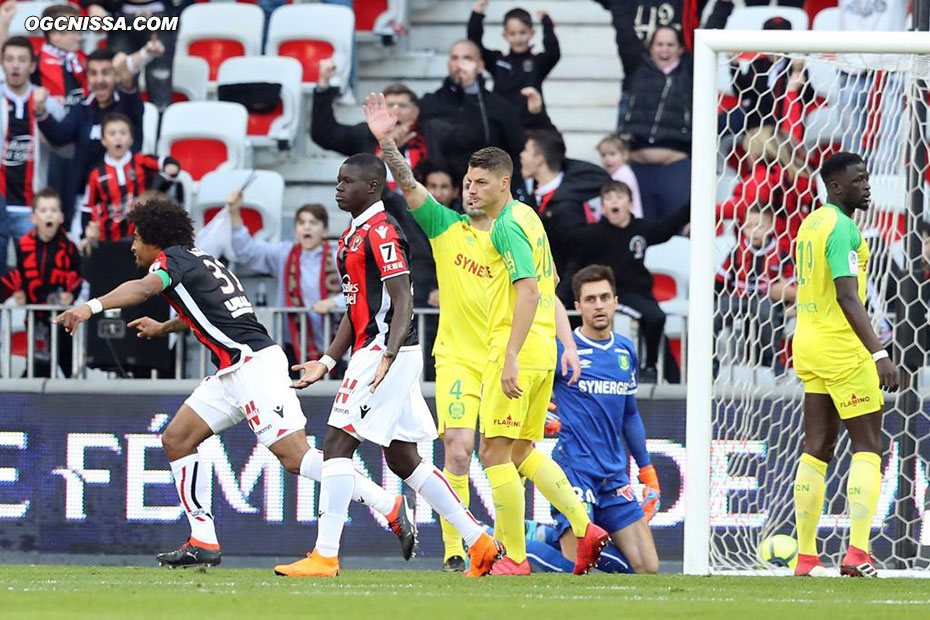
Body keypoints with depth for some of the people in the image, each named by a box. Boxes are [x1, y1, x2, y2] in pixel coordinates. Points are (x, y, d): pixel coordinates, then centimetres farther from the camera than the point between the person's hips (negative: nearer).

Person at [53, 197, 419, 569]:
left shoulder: (174, 258, -5)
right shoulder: (198, 261, 22)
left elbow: (145, 288, -28)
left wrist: (92, 307, -40)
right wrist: (164, 328, 55)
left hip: (254, 363, -10)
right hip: (233, 373, 10)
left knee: (295, 457, -16)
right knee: (176, 439, 8)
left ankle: (391, 507, -16)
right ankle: (203, 542, 5)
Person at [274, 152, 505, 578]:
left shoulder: (381, 231, -12)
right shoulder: (352, 235, 18)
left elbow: (403, 303, -18)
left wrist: (387, 357, -29)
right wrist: (327, 362, 20)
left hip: (391, 354, -10)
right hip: (371, 353, 10)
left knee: (338, 444, -11)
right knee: (402, 458, 11)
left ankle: (325, 556, -12)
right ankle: (480, 543, 13)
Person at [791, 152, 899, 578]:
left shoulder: (811, 223, 16)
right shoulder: (842, 227, -14)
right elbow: (847, 296, -21)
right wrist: (878, 354, -25)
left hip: (808, 346, 9)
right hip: (842, 348, -9)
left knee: (817, 449, 8)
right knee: (867, 447, -5)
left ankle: (806, 557, 6)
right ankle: (857, 551, -15)